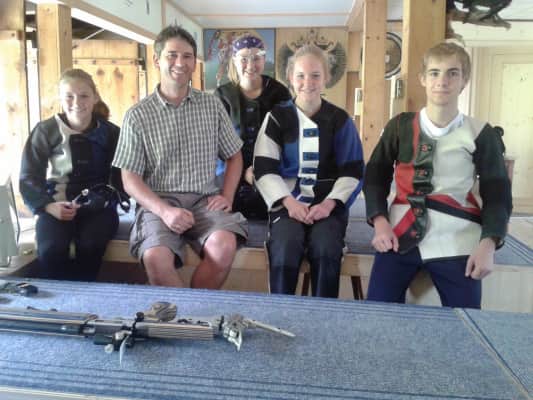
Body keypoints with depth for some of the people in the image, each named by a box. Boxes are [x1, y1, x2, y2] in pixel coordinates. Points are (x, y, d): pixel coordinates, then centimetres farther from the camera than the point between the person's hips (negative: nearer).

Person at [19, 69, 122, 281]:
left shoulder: (111, 133, 5)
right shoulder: (45, 131, 4)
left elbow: (120, 179, 4)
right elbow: (28, 178, 3)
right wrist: (48, 206, -15)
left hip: (98, 207, 0)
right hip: (56, 206, 0)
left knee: (89, 246, -30)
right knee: (50, 251, -29)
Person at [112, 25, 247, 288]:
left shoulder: (212, 106, 9)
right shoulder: (137, 115, 2)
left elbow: (234, 156, 17)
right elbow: (130, 179, 0)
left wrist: (227, 196, 0)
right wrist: (164, 210, -16)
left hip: (204, 201, 2)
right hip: (158, 202, -1)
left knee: (224, 245, -29)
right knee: (156, 257, -31)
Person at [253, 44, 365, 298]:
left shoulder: (340, 120, 8)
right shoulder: (277, 117, 6)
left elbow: (353, 172, 5)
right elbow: (264, 169, 1)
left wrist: (329, 203, -11)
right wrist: (288, 201, -14)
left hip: (329, 203, 0)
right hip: (288, 201, 0)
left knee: (326, 250, -29)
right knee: (285, 249, -29)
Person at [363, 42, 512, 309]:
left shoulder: (481, 135, 0)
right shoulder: (400, 127, 5)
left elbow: (497, 194, 2)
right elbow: (375, 176, 9)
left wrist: (488, 244, -12)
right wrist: (380, 222, -6)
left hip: (456, 244, -1)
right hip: (401, 236, 1)